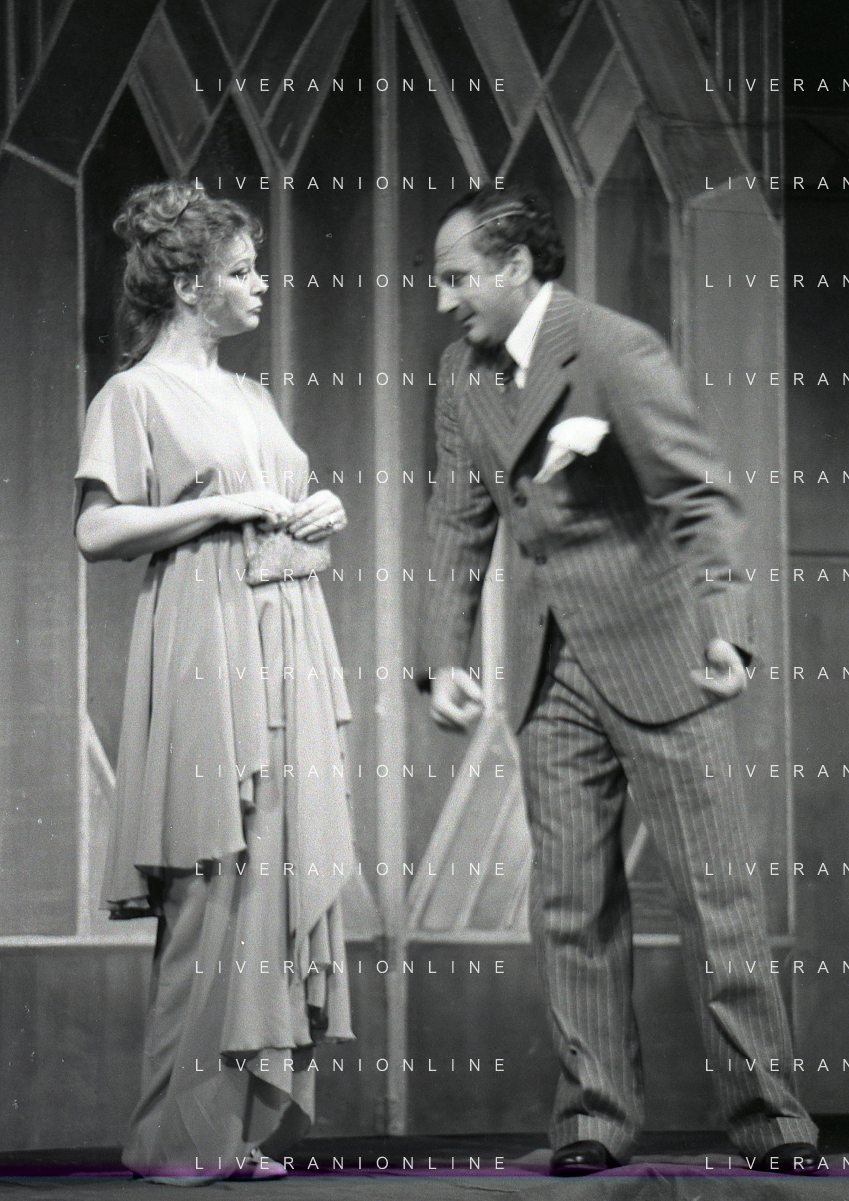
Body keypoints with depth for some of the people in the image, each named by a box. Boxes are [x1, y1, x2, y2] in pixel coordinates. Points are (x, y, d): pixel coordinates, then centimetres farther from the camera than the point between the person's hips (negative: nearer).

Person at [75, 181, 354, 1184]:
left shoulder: (249, 397, 20)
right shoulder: (137, 395, -1)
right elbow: (98, 531, -11)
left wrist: (317, 516, 8)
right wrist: (224, 506, -12)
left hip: (288, 642, 7)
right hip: (206, 649, -7)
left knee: (288, 872, 3)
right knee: (212, 889, -9)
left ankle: (255, 1118, 7)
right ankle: (184, 1132, -4)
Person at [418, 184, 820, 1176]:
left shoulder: (618, 352, -14)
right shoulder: (463, 372, 7)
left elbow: (697, 499, -18)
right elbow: (458, 523, 12)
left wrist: (722, 630, -31)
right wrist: (444, 657, 3)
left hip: (653, 651, -6)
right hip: (550, 668, 6)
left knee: (713, 891, -2)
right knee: (569, 904, 5)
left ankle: (766, 1112, 6)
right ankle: (594, 1116, 12)